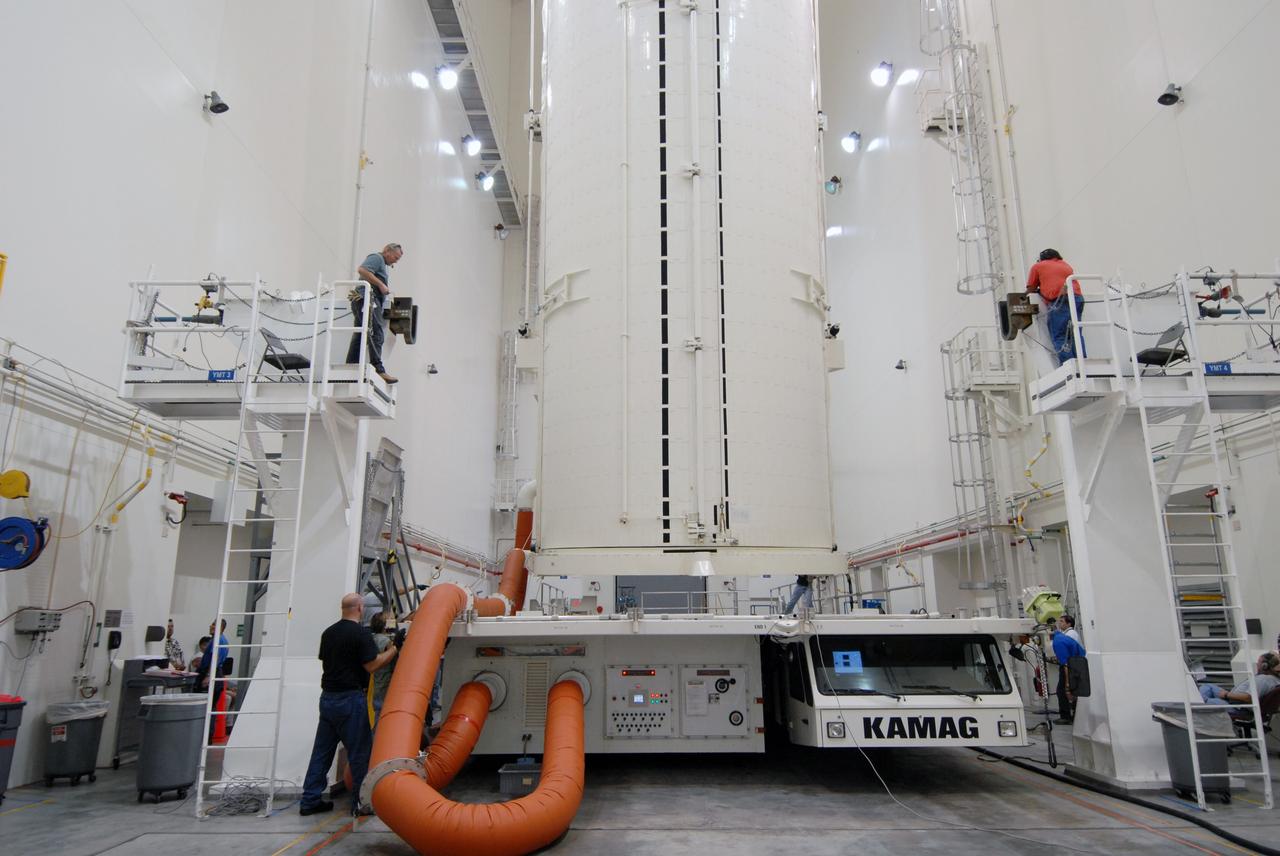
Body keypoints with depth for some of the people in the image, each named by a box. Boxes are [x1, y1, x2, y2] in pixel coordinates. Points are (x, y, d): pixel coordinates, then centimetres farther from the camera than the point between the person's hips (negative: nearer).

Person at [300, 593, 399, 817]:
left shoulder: (328, 632, 10)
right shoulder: (361, 633, -14)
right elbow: (372, 666, -16)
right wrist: (393, 651, -4)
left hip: (327, 697, 8)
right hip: (351, 699, -8)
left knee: (322, 750, 12)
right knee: (359, 752, 1)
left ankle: (310, 800, 16)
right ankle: (361, 802, 6)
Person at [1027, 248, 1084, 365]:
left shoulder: (1038, 266, 16)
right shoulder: (1066, 265, 30)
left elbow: (1031, 289, 13)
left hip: (1059, 300, -5)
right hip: (1077, 297, 5)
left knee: (1059, 337, -7)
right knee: (1075, 335, 7)